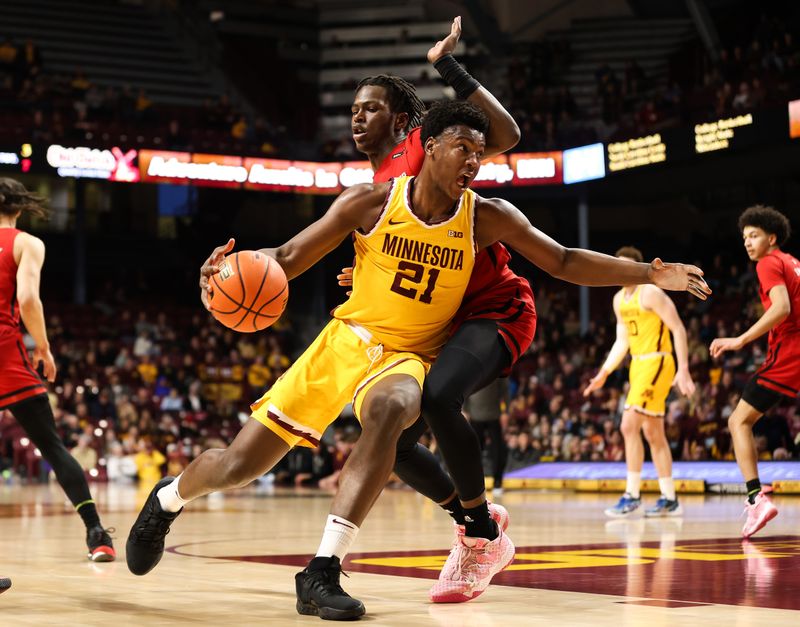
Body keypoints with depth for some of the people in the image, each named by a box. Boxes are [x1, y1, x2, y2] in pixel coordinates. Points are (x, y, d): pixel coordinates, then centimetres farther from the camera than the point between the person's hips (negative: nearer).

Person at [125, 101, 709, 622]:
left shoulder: (489, 217, -9)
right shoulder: (371, 202, -11)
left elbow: (565, 262, -4)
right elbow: (287, 259, -8)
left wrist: (651, 274, -13)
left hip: (407, 356, 0)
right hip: (344, 340, 1)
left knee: (390, 409, -40)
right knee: (235, 466, -1)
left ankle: (322, 573, -36)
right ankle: (168, 497, 37)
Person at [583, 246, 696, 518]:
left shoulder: (650, 293, -12)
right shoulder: (619, 299, 15)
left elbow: (678, 329, -14)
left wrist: (684, 370, -21)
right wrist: (604, 373, 16)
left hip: (656, 363, -9)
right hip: (638, 364, 9)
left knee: (629, 426, -16)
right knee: (653, 433, 10)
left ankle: (632, 495, -11)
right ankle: (669, 500, 16)